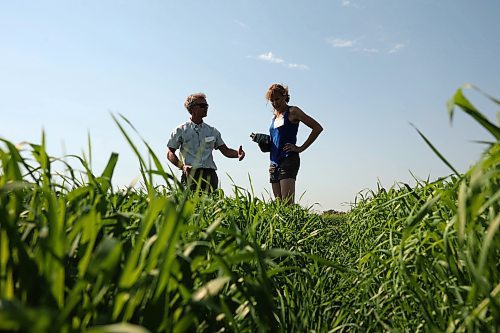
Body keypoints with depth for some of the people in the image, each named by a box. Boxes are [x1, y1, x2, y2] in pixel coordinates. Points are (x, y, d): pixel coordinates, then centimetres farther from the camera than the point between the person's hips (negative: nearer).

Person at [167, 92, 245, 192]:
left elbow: (225, 151, 16)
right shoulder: (181, 130, 8)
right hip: (191, 174, -3)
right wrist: (182, 166, -12)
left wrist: (237, 153, -5)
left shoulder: (212, 131, 18)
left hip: (209, 174, 3)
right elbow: (170, 153, 6)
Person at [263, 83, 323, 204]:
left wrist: (301, 148, -8)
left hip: (289, 160, -7)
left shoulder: (292, 111, 0)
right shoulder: (275, 117, 21)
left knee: (287, 204, -17)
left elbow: (317, 128, -6)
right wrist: (262, 142, 7)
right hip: (274, 164, 7)